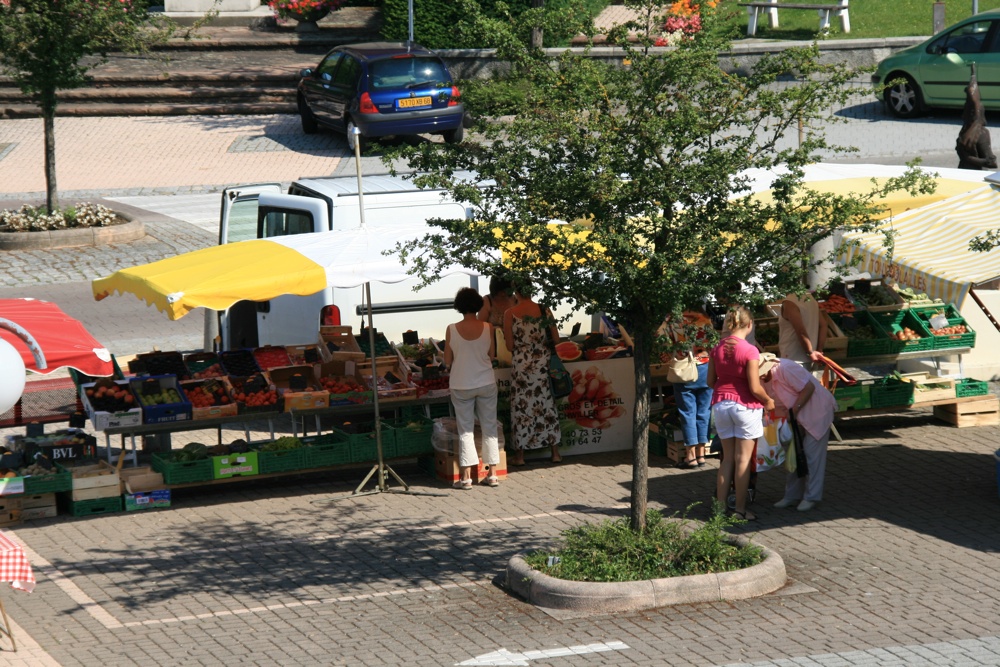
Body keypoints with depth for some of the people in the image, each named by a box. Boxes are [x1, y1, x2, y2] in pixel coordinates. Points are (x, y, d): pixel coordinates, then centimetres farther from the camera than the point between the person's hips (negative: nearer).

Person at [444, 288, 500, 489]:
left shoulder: (452, 330, -11)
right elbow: (492, 355, 0)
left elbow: (447, 361, -4)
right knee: (489, 428, 10)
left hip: (461, 386, -1)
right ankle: (492, 473, 12)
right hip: (486, 383, 1)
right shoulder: (487, 327, -9)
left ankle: (466, 476, 0)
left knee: (466, 430, 5)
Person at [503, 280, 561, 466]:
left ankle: (519, 455, 10)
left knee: (521, 406, 5)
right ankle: (555, 452, 15)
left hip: (521, 363, -2)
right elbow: (556, 339, 2)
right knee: (547, 404, 11)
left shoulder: (510, 314, -8)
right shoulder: (545, 311, -2)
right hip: (544, 361, 2)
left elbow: (510, 346, -6)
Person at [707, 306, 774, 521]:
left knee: (727, 458, 14)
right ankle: (740, 508, 7)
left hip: (721, 404, 5)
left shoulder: (717, 349, 0)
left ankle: (721, 505, 14)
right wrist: (768, 402, 3)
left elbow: (710, 381, 6)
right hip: (745, 406, -5)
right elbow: (754, 388, -15)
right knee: (743, 459, 3)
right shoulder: (749, 351, -16)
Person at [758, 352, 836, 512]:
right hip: (797, 417, 9)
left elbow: (809, 387, -27)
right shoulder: (764, 380, -2)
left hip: (817, 411, -9)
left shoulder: (785, 369, -28)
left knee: (812, 455, -7)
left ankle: (811, 497, -2)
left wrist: (795, 409, -24)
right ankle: (792, 496, 19)